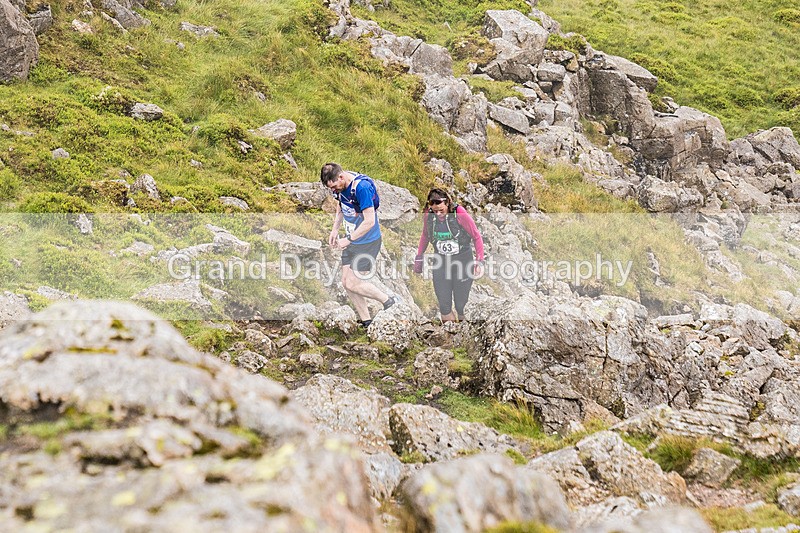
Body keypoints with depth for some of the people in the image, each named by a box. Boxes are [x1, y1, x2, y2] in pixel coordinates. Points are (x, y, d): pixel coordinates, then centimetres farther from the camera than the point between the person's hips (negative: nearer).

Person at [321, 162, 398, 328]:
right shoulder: (340, 185, -3)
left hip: (367, 242, -8)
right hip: (351, 241, 9)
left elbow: (369, 221, -28)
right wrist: (335, 230, 7)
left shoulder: (362, 187, -28)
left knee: (352, 283, -9)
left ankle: (388, 301, 10)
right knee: (346, 282, 7)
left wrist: (348, 239, -22)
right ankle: (365, 322, 19)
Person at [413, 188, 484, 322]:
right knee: (444, 305, 1)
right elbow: (425, 236, 11)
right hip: (441, 262, 3)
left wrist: (480, 261, -13)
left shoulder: (460, 215, -20)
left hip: (463, 260, -3)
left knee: (462, 305, 5)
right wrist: (419, 257, 15)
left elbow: (476, 237, -9)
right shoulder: (428, 216, -8)